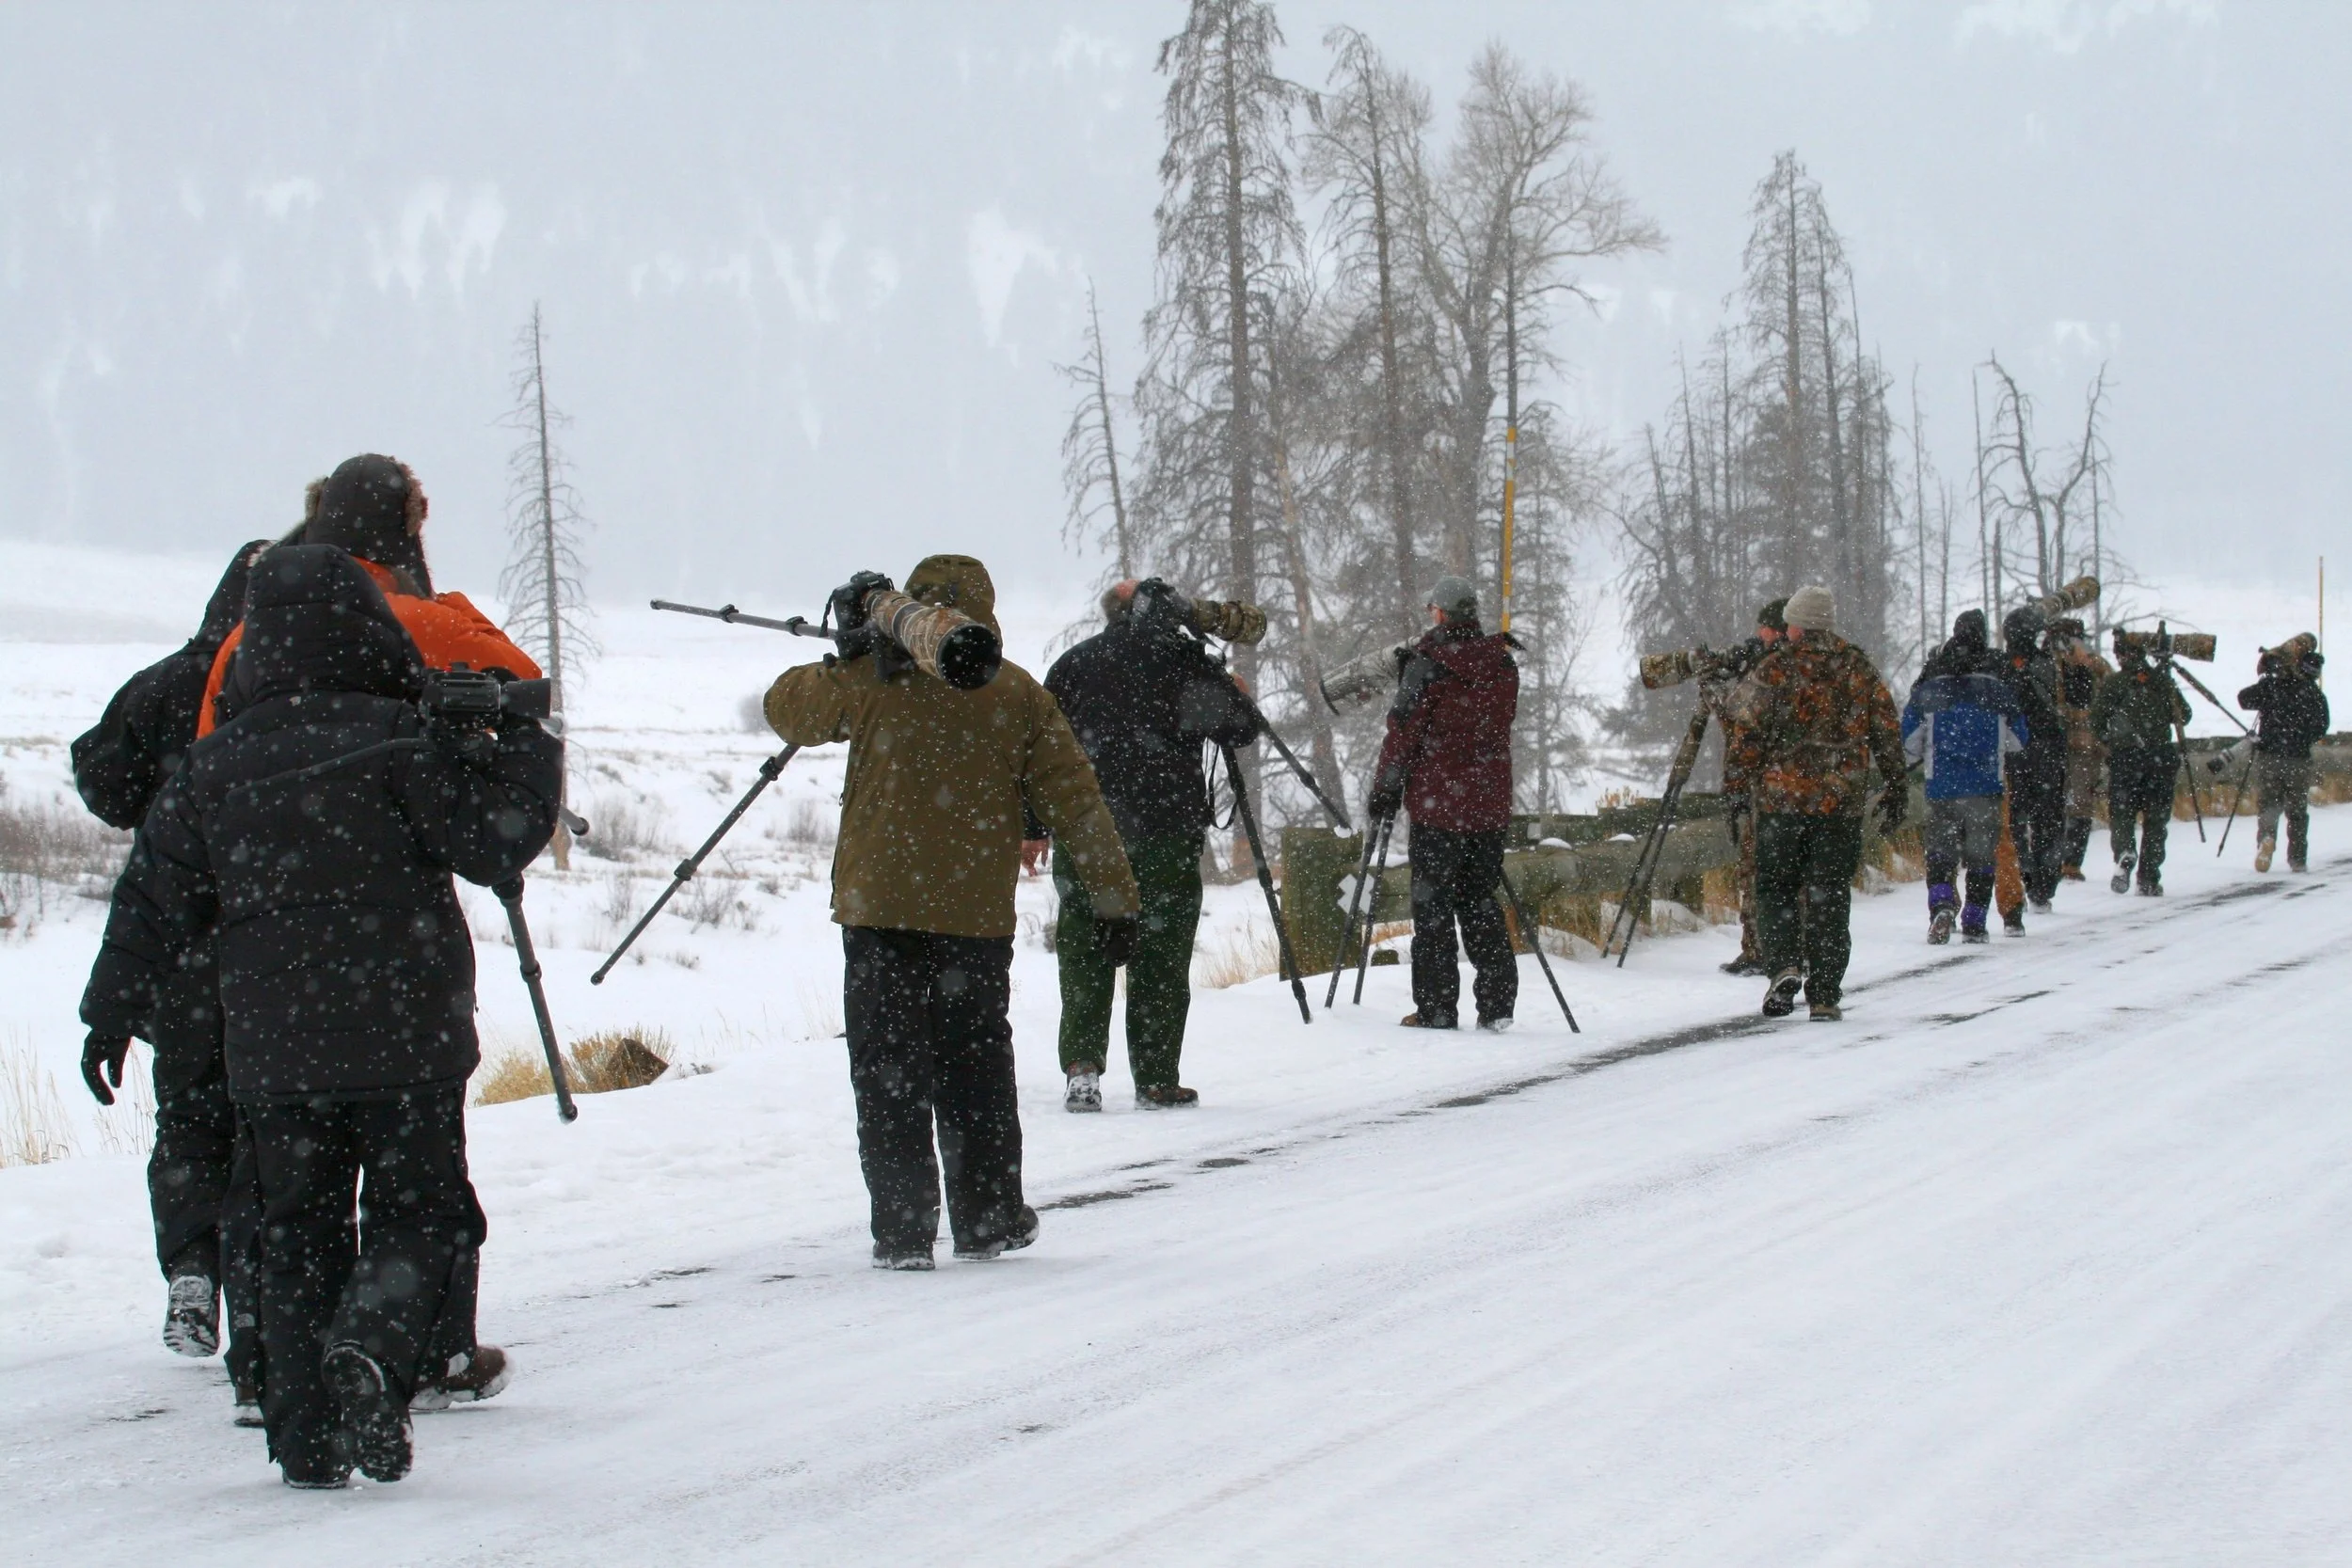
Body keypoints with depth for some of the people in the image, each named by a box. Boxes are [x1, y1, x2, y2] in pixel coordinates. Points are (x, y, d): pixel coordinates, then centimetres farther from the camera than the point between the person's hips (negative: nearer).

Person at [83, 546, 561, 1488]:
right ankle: (373, 1350, -23)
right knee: (422, 1213, 5)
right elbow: (491, 843, -6)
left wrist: (111, 1012, 20)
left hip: (272, 1051, 3)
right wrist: (527, 750, 9)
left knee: (299, 1233, 12)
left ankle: (307, 1439, 7)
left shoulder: (214, 764, 5)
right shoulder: (398, 739, -9)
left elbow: (157, 898, 10)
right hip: (404, 1041, -3)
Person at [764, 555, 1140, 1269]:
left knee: (888, 1076, 2)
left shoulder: (870, 677, -1)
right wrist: (1115, 901, 5)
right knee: (976, 1069, 14)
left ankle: (902, 1231, -1)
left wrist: (842, 659, 31)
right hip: (977, 915, 2)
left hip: (880, 909, -2)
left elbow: (786, 709, 15)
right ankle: (989, 1220, 18)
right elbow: (1074, 801, 3)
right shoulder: (1018, 695, 4)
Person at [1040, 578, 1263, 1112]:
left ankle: (1081, 1062, -7)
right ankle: (1156, 1079, 4)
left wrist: (1034, 828, 15)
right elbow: (1241, 726, 1)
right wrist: (1230, 693, 23)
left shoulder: (1072, 665, 10)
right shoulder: (1181, 658, 1)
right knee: (1160, 956, 3)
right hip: (1166, 830, -2)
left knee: (1084, 952, 7)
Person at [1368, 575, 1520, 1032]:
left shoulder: (1428, 664, -10)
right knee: (1480, 899, 13)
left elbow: (1403, 731, -8)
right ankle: (1497, 1003, 7)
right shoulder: (1503, 664, 6)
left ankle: (1436, 1008, -2)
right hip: (1490, 803, 5)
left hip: (1438, 802, -5)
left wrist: (1385, 789, 0)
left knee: (1433, 906, 0)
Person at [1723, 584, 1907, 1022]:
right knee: (1830, 895, 6)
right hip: (1841, 801, 2)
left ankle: (1785, 965, -12)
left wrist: (1739, 784, 3)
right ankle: (1825, 996, 4)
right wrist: (1897, 790, 16)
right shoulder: (1860, 670, 6)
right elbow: (1887, 733, 9)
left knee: (1776, 887, 11)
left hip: (1781, 796, -2)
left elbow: (1750, 733, -6)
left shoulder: (1776, 668, -3)